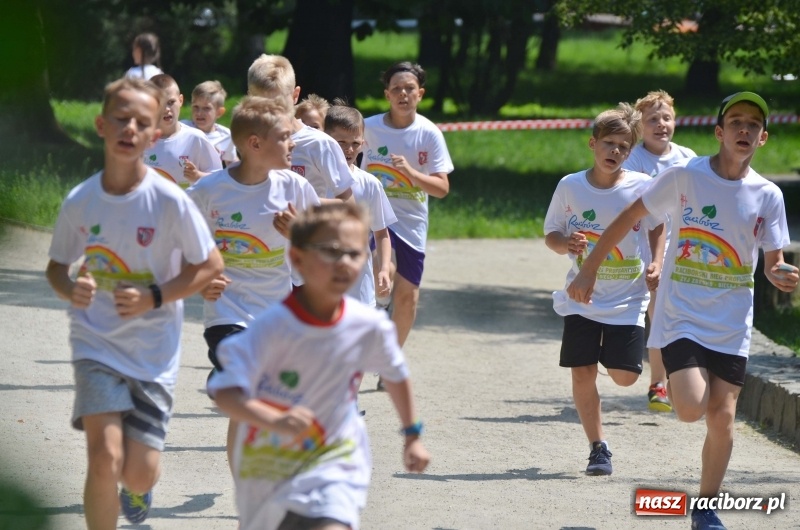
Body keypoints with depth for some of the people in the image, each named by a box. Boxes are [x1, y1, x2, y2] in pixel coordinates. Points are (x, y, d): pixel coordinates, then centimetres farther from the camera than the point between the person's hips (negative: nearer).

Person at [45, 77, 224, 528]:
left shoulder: (170, 201, -12)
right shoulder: (80, 201, -5)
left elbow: (211, 266, -3)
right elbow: (57, 265, 10)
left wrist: (153, 298, -16)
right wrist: (71, 290, -14)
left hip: (154, 352, -1)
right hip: (97, 343, 1)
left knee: (140, 474, 1)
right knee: (106, 457, -19)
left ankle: (137, 489, 40)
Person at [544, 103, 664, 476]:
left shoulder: (641, 187, -6)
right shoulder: (570, 187, -5)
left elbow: (657, 226, 12)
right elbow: (551, 235, 4)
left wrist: (656, 264, -2)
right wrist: (566, 244, -18)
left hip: (628, 298, 0)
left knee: (625, 376, -3)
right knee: (582, 373, -4)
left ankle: (611, 354, 35)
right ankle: (598, 448, 11)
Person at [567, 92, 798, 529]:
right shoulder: (684, 176, -9)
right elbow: (629, 217, -1)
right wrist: (588, 271, -3)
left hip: (731, 327, 3)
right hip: (681, 317, -3)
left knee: (722, 418, -1)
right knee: (692, 409, -20)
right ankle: (674, 383, 16)